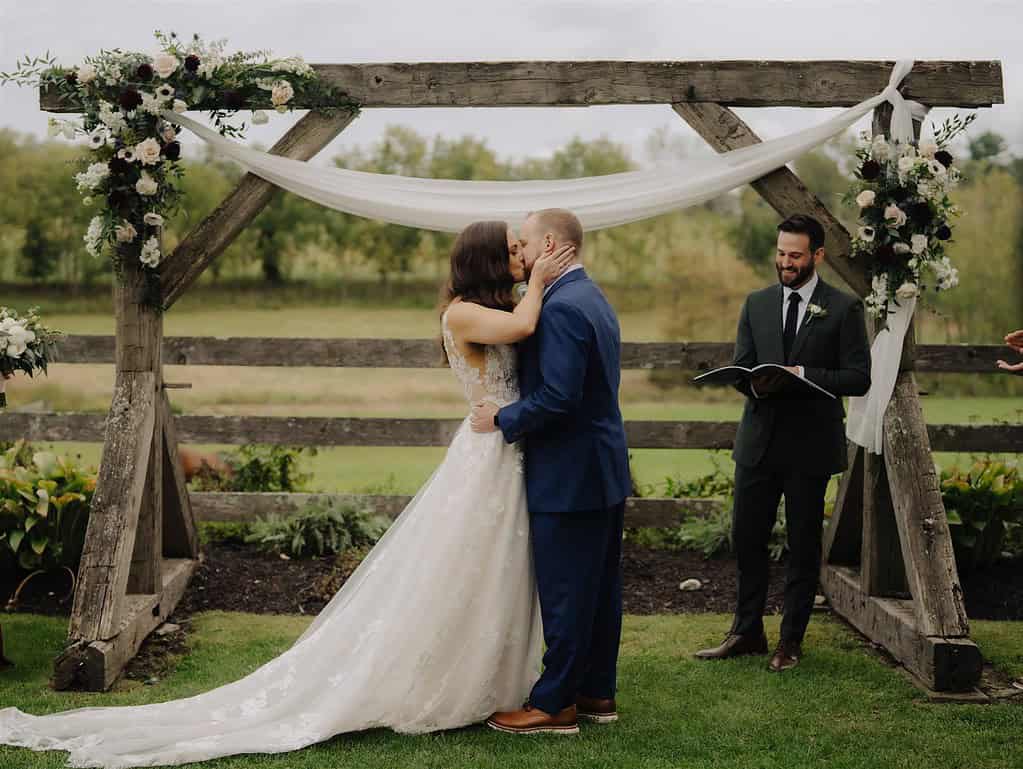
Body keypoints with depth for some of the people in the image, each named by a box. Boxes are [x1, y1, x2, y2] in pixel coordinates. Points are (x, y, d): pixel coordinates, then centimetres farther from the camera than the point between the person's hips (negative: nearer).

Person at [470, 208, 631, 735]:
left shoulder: (562, 308, -20)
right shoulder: (594, 299, 13)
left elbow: (557, 397, -26)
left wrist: (502, 419, -13)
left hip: (569, 476, -10)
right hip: (605, 471, 10)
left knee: (564, 594, -2)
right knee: (600, 587, 15)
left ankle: (554, 704, 6)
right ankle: (596, 693, 25)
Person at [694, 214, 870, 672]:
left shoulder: (844, 308, -2)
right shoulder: (757, 304, 10)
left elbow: (858, 377, -7)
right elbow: (740, 369, 9)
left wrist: (804, 375, -20)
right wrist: (756, 385, -14)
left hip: (810, 445, -4)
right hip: (759, 440, 4)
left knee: (803, 546, 5)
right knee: (745, 538, 7)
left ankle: (791, 640, 16)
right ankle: (747, 632, 20)